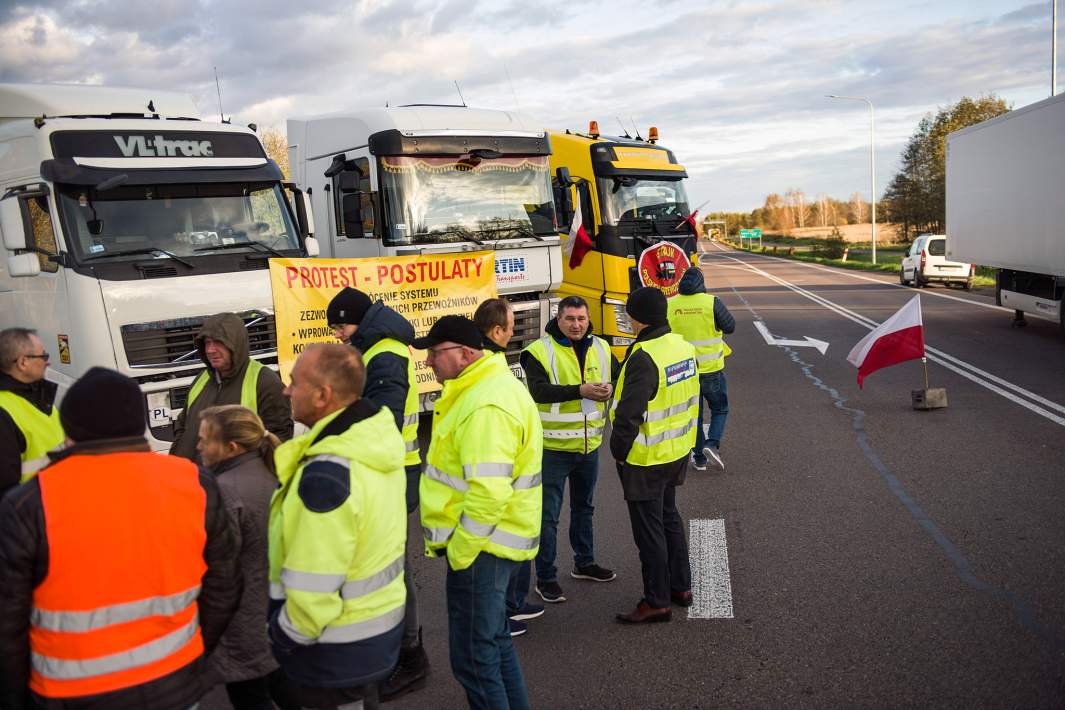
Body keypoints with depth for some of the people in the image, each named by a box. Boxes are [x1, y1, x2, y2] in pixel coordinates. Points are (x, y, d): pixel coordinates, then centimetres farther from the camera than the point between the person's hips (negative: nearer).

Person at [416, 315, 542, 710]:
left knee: (473, 657, 2)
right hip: (494, 541, 11)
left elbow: (489, 493, -31)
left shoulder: (486, 407, -24)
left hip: (480, 547, -11)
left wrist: (459, 552, -19)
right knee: (494, 637, 24)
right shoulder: (488, 384, 10)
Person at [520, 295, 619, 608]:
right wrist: (580, 390, -33)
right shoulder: (539, 351, -13)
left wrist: (610, 387, -19)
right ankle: (545, 578, 13)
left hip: (589, 444, 6)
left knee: (583, 507, 23)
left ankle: (584, 563, 41)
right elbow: (539, 391, -24)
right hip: (553, 447, -6)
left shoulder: (600, 348, 5)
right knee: (548, 515, 0)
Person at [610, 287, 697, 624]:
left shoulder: (644, 357, -25)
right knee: (669, 517, 23)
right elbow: (690, 399, 13)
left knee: (649, 528, 3)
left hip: (646, 458, -9)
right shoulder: (683, 346, 4)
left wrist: (619, 451, -12)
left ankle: (657, 602, 14)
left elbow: (629, 413, -26)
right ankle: (680, 586, 35)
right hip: (677, 452, 9)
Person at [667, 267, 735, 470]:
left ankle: (699, 458, 18)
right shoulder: (712, 303, -12)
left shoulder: (670, 305, -5)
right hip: (711, 369, -2)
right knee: (719, 409, 16)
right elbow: (730, 326, -5)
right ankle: (712, 444, -5)